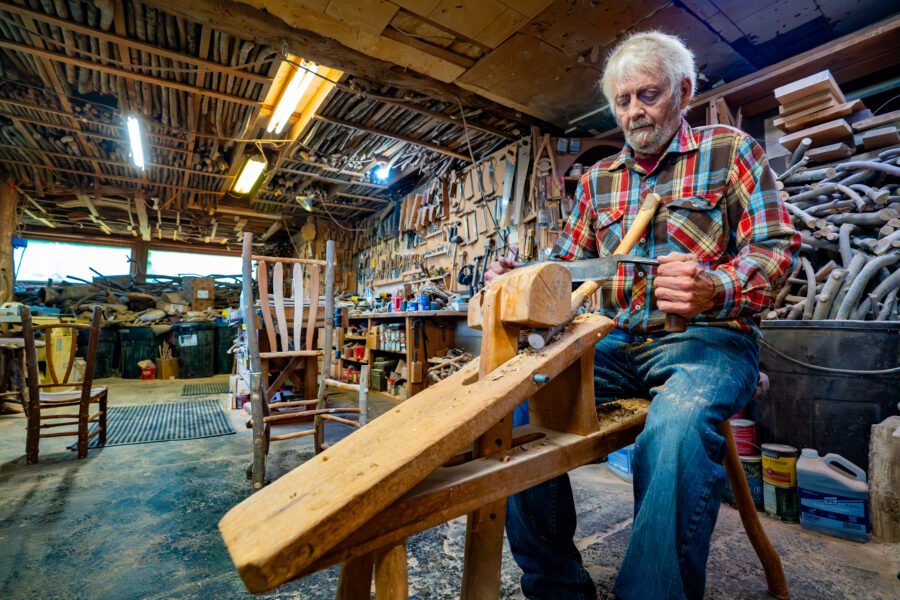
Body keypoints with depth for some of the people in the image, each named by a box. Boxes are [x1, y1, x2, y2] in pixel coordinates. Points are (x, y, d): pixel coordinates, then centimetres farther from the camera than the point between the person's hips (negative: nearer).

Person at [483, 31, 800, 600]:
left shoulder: (730, 149, 8)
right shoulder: (598, 178, 18)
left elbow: (777, 245, 0)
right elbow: (567, 264, 16)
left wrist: (716, 291, -23)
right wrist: (519, 278, -5)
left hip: (708, 339, -3)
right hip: (617, 344, 4)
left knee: (675, 432, -37)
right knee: (519, 405, -20)